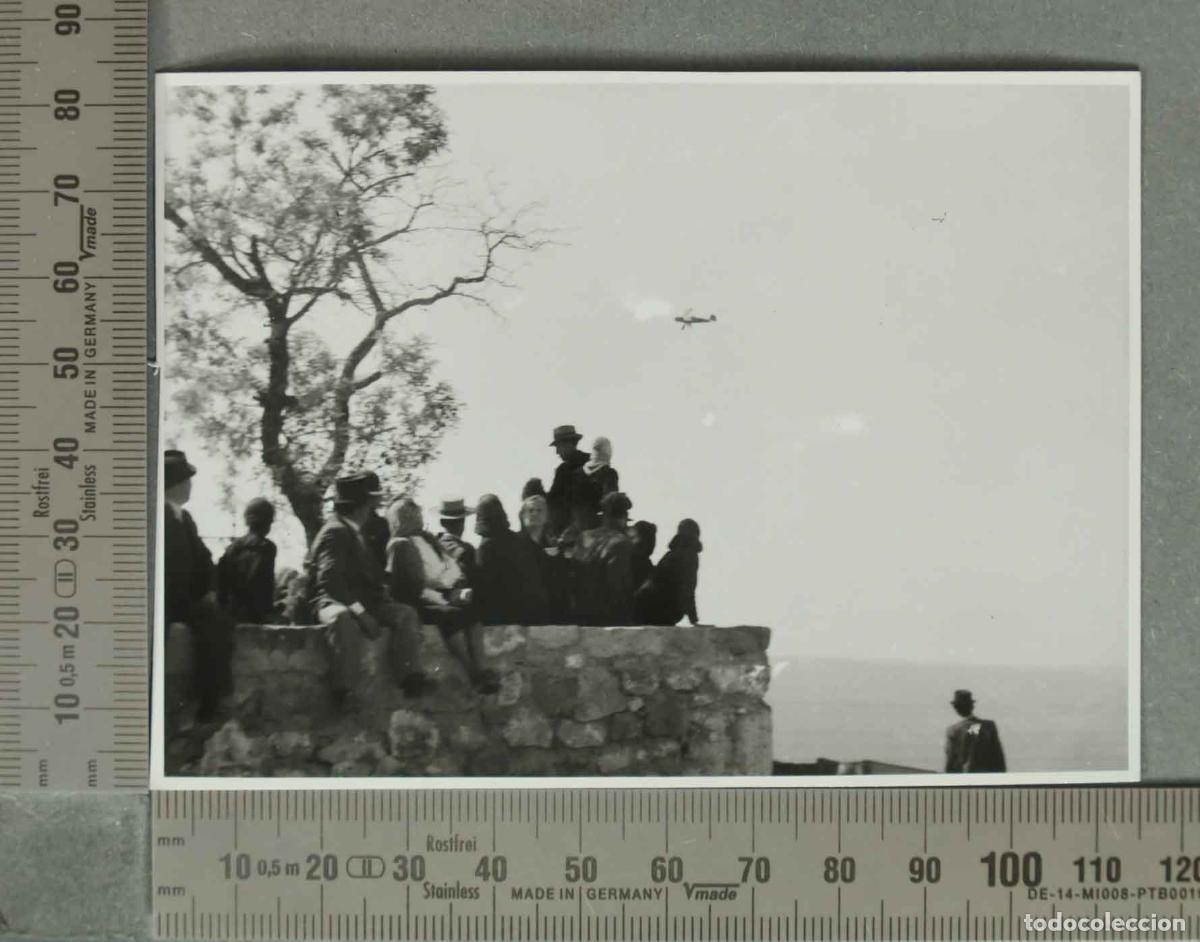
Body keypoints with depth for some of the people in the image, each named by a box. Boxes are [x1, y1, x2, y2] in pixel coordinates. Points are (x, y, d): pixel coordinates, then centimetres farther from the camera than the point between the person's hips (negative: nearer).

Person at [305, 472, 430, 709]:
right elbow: (329, 579, -24)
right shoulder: (335, 532, -11)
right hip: (331, 602, -9)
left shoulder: (353, 532, 20)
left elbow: (368, 576, 21)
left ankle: (410, 678, -19)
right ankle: (344, 690, -42)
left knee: (406, 614, -8)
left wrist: (382, 602, 3)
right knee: (344, 619, -42)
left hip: (359, 601, 9)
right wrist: (360, 612, -29)